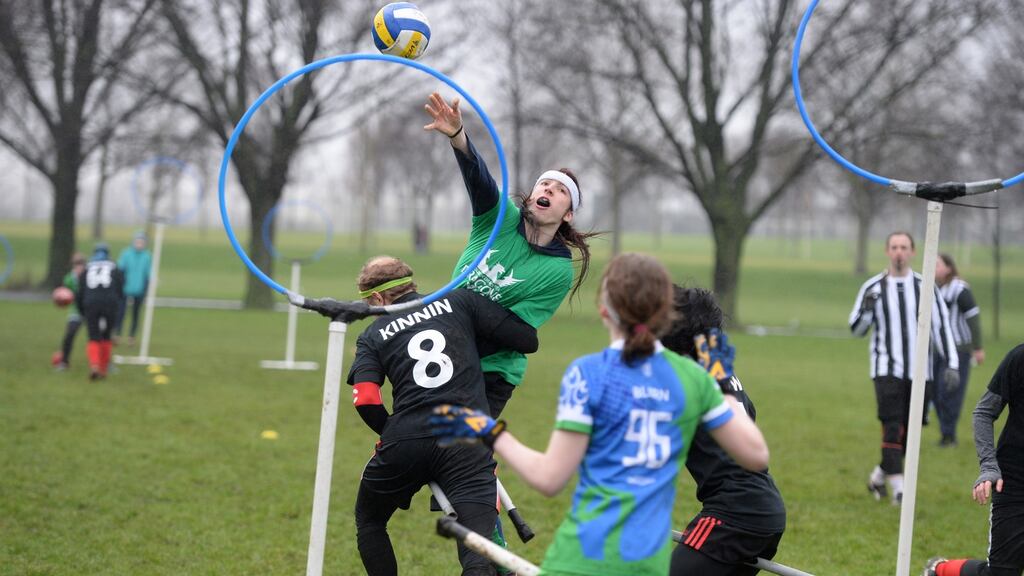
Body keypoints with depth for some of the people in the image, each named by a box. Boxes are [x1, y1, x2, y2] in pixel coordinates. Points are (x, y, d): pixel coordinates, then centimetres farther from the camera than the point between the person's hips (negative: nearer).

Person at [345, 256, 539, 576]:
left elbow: (365, 400, -4)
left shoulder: (373, 336, 12)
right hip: (469, 443, -1)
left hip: (405, 443, 1)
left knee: (369, 520, 28)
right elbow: (528, 340, 11)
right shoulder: (460, 301, 13)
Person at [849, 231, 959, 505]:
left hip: (919, 371, 2)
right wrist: (867, 309, -13)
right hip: (886, 370, -2)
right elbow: (856, 328, 9)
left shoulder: (925, 287, 4)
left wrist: (951, 364, -3)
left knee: (909, 432, 5)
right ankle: (898, 488, -13)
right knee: (893, 428, -15)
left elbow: (941, 325, 5)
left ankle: (879, 476, 26)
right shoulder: (873, 287, 3)